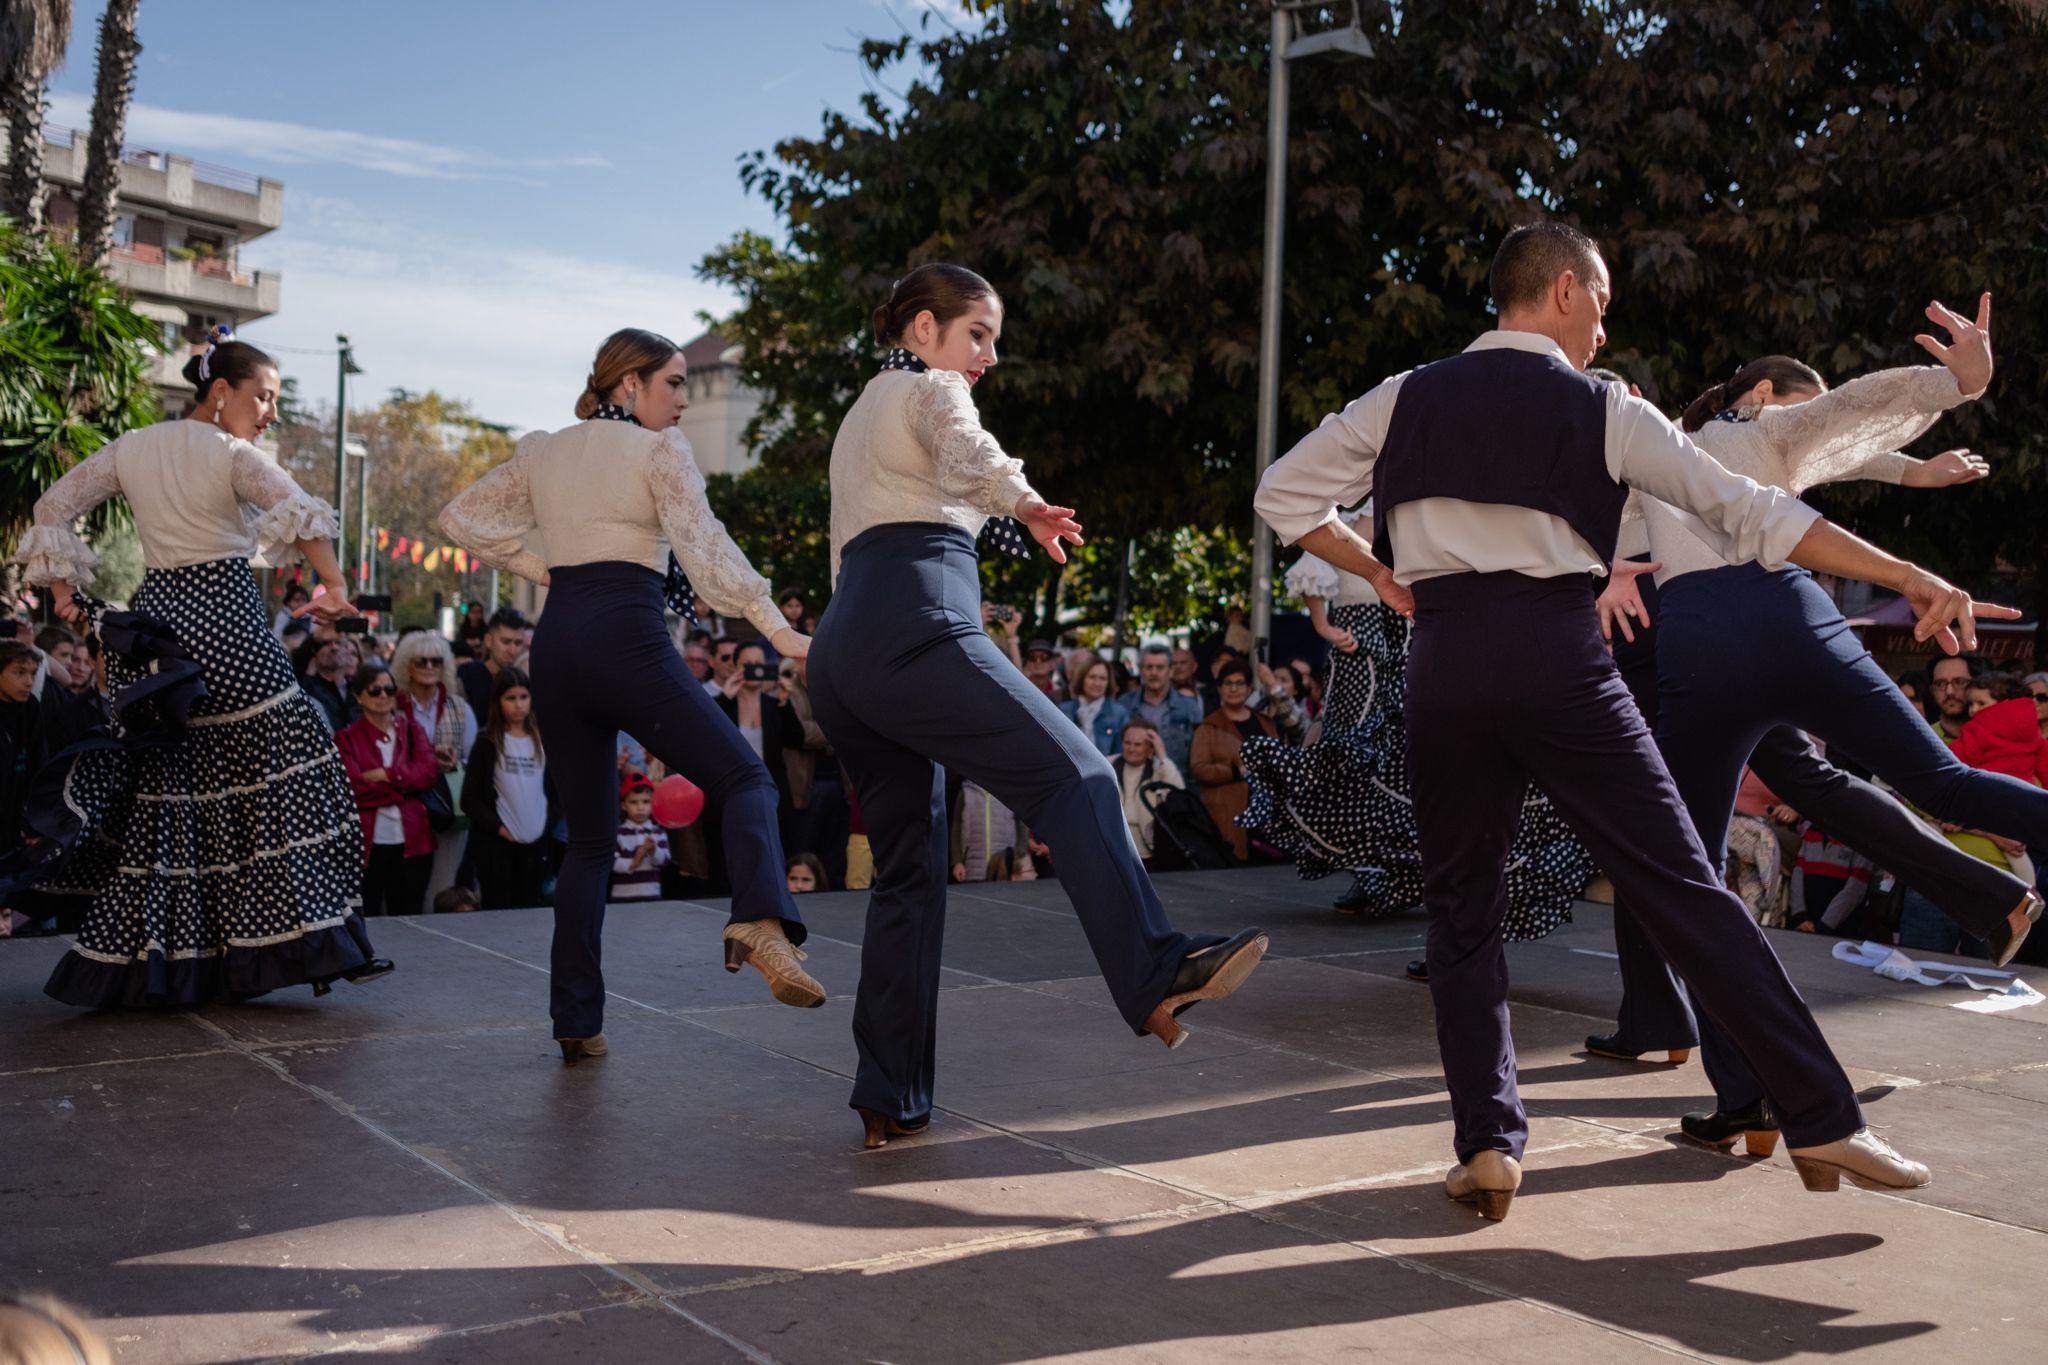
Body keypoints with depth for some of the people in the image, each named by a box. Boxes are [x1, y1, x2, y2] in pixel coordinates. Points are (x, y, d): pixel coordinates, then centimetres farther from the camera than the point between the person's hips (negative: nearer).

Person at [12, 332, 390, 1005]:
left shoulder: (130, 449, 14)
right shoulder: (234, 455, -4)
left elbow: (53, 507, 16)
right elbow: (294, 507, -22)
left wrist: (62, 587, 15)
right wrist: (335, 585, -26)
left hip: (155, 612, 6)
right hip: (226, 617, -6)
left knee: (150, 784, 12)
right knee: (277, 773, -2)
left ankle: (132, 957, 14)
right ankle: (306, 937, -3)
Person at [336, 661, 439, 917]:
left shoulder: (412, 729, 11)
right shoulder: (347, 737, 0)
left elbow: (429, 770, -4)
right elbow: (355, 787, -12)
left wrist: (385, 775, -13)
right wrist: (403, 784, -10)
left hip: (411, 840, 3)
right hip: (367, 841, -3)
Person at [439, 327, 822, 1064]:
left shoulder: (543, 451, 20)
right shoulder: (660, 450, 3)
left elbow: (463, 517, 22)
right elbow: (701, 542, -11)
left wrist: (539, 567, 17)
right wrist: (776, 628, -19)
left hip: (556, 644, 6)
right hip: (627, 636, -6)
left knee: (589, 838, 13)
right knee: (743, 777, -4)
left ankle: (576, 1022, 10)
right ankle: (759, 924, -33)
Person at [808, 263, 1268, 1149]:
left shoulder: (858, 419, 34)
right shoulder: (930, 387, 8)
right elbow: (968, 458, -16)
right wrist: (1027, 505, -30)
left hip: (840, 652, 9)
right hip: (915, 632, -9)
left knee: (907, 869, 10)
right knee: (1074, 776, -16)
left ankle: (890, 1100, 7)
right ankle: (1156, 977, -33)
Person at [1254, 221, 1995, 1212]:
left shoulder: (1406, 400, 13)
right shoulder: (1602, 410, 6)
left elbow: (1284, 496, 13)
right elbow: (1750, 512, 2)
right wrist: (1909, 579, 5)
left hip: (1445, 659, 2)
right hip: (1556, 654, -2)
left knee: (1462, 906, 14)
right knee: (1682, 886, 1)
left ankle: (1487, 1145, 7)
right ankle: (1821, 1120, 2)